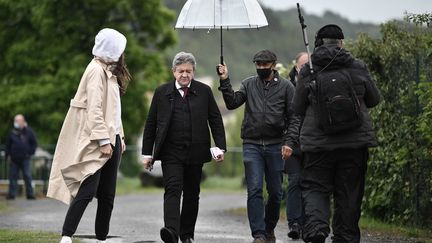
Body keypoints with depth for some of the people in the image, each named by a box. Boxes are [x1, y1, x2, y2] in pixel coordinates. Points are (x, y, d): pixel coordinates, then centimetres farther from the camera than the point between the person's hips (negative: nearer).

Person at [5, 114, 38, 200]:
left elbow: (34, 143, 7)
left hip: (25, 159, -2)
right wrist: (8, 155, 5)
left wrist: (30, 153, -1)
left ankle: (30, 194, -1)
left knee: (27, 177, -4)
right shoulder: (12, 133, 7)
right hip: (14, 159, 2)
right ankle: (12, 194, 7)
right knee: (13, 176, 2)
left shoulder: (29, 132, 2)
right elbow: (8, 145, 13)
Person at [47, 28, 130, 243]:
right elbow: (94, 109, -17)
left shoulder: (110, 71, 19)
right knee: (88, 189, -16)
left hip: (111, 138, 10)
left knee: (107, 195, 7)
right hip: (96, 142, -9)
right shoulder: (97, 70, -11)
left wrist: (119, 137, 15)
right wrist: (103, 140, -21)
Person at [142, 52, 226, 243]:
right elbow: (151, 124, 8)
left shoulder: (204, 91, 6)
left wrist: (220, 147, -2)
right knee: (173, 190, -16)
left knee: (192, 195, 8)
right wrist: (147, 153, 5)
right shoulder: (162, 92, 5)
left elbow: (216, 121, 8)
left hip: (195, 153, 2)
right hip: (171, 153, -2)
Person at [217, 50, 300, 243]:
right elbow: (232, 103, -1)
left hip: (275, 145, 0)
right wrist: (225, 82, -12)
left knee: (275, 192, 8)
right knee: (254, 190, -8)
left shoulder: (285, 86, 3)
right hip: (252, 145, 0)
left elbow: (294, 118, 1)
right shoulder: (248, 84, 9)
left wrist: (290, 142, -11)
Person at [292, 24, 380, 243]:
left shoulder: (309, 72, -4)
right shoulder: (357, 67, -1)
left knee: (314, 188, 7)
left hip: (317, 142, -1)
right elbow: (374, 99, 10)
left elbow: (298, 108, 3)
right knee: (349, 195, 10)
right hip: (355, 142, 1)